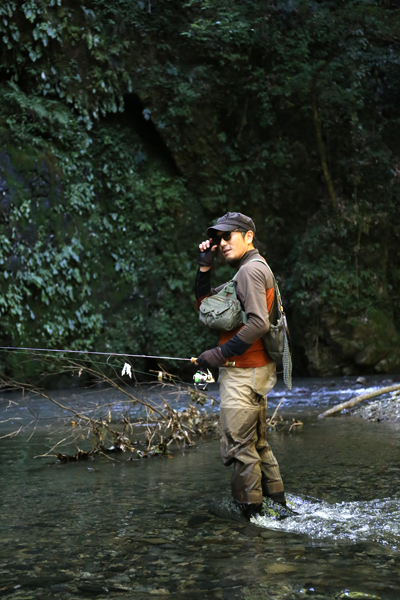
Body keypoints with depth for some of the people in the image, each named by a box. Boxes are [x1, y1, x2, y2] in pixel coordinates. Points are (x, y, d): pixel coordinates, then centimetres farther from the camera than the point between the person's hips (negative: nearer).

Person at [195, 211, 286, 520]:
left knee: (239, 444, -6)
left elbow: (259, 323, -25)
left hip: (244, 372, -11)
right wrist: (205, 267, 8)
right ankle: (277, 503, 25)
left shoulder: (250, 269, -14)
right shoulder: (255, 270, 19)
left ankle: (251, 510, 0)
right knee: (257, 442, 18)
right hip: (254, 371, 11)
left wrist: (220, 354, -21)